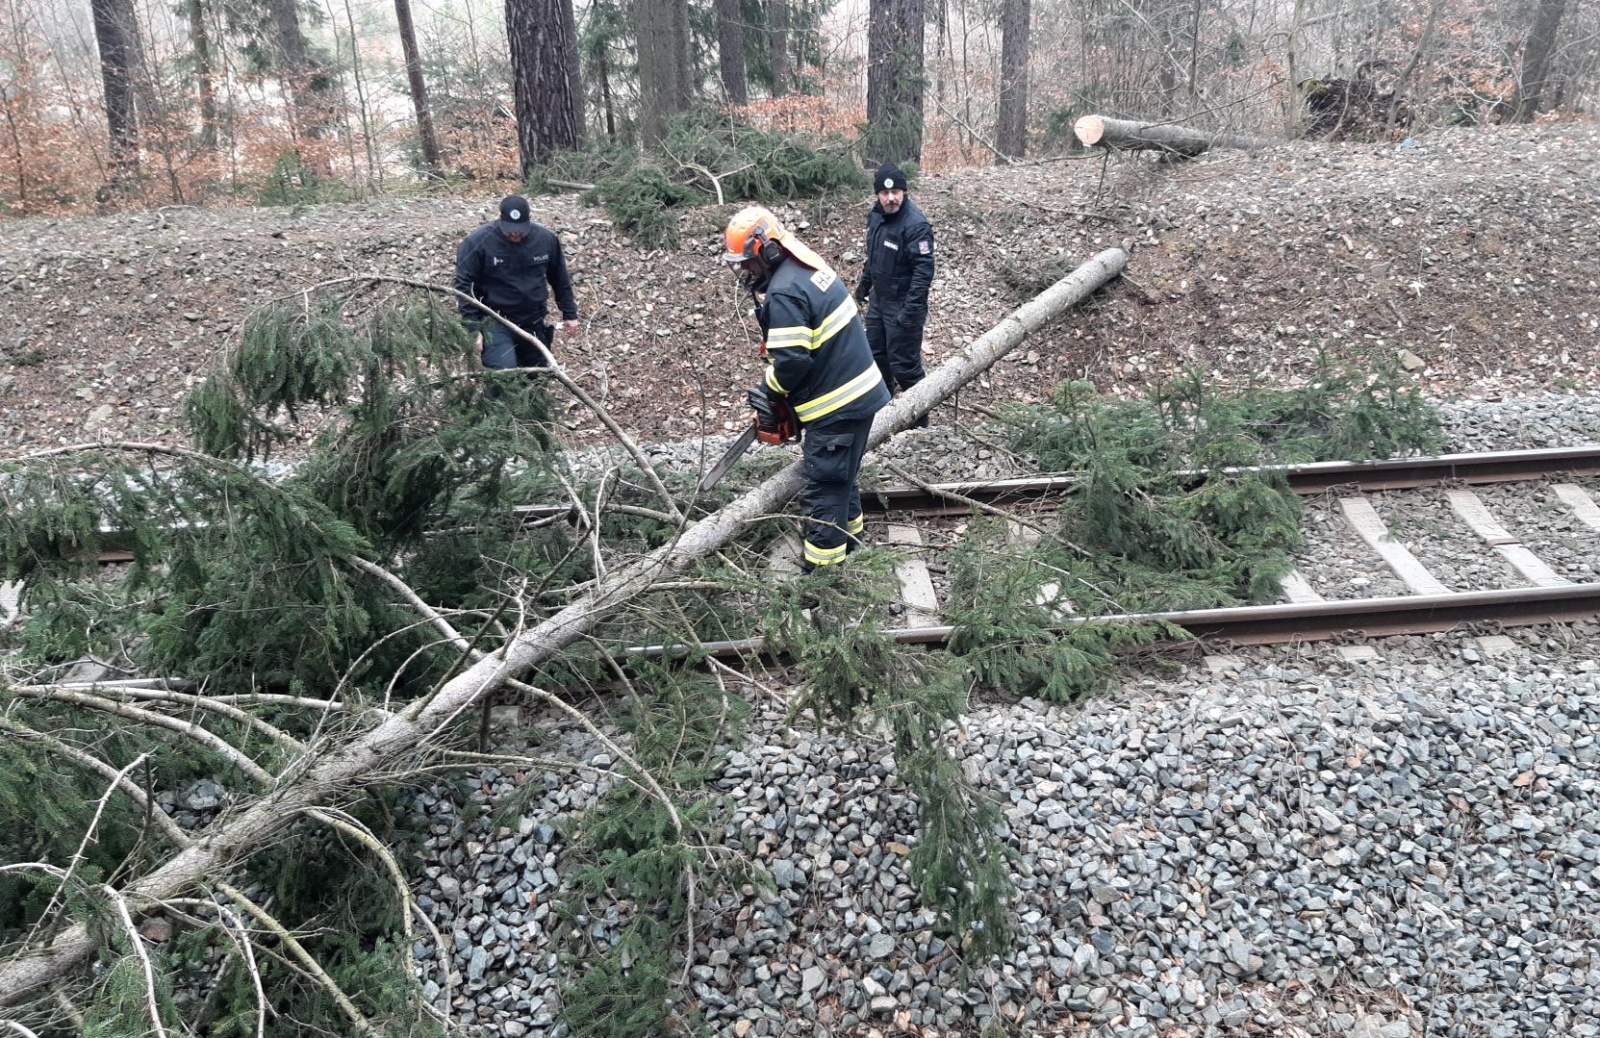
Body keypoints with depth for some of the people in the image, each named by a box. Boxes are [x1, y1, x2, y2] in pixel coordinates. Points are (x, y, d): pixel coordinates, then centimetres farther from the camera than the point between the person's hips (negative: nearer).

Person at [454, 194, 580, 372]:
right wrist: (472, 328, -17)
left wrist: (570, 314, 13)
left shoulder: (546, 239, -5)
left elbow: (560, 280, 9)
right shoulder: (477, 242, -16)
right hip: (496, 323, -4)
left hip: (534, 323, 5)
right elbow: (464, 286, -12)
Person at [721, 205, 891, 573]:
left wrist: (769, 390, -5)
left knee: (825, 486, -1)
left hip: (836, 404, -10)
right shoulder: (808, 266, 9)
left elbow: (792, 361, -24)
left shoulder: (784, 293, -22)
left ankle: (822, 566, 6)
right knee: (841, 472, 25)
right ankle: (848, 530, 42)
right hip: (859, 390, 10)